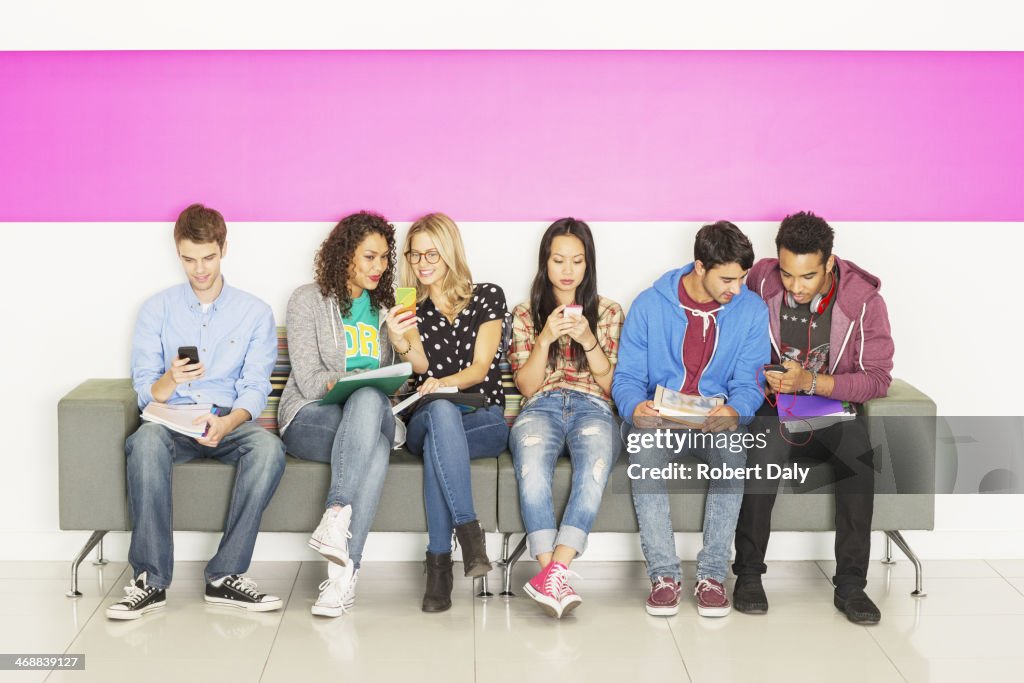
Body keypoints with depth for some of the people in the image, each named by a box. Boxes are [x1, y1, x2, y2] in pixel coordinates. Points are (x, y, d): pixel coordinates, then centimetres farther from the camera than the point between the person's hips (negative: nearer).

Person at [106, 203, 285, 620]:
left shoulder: (255, 313, 8)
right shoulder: (157, 309, 9)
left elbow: (255, 390, 1)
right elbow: (146, 392, 5)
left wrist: (228, 422, -22)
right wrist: (171, 380, -20)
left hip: (230, 420, 0)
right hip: (171, 420, 0)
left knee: (268, 447, -34)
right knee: (146, 441, -36)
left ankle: (225, 576, -27)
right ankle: (150, 580, -30)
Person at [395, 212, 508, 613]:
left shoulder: (487, 297, 9)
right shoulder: (410, 306, 14)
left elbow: (480, 367, -1)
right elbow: (420, 366, -2)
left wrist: (445, 382, -23)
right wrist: (404, 342, -25)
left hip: (483, 418, -1)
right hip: (425, 419, 1)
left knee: (438, 438, -37)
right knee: (442, 413, -38)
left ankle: (439, 561, -37)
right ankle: (469, 531, -42)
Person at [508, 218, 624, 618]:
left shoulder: (609, 313, 20)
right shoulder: (526, 315, 21)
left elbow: (612, 384, 11)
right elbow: (527, 385, 11)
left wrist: (588, 340, -5)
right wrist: (545, 339, -4)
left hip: (592, 408, 0)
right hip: (541, 408, 0)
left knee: (594, 467, -40)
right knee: (532, 468, -39)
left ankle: (551, 574, -51)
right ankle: (555, 578, -50)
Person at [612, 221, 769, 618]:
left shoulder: (751, 310, 0)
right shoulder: (649, 305, -4)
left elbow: (749, 384, -2)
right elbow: (627, 377, -2)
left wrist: (733, 411, -26)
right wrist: (636, 407, -27)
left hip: (715, 421, 1)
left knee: (733, 451, -34)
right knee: (643, 451, -35)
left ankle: (712, 575, -24)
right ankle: (664, 574, -26)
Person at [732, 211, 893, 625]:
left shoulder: (863, 300, -9)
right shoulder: (760, 284, -5)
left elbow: (878, 379, -10)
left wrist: (812, 381, -22)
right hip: (773, 407, 0)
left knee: (858, 447, -33)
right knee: (768, 439, -35)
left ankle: (850, 585, -24)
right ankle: (749, 573, -23)